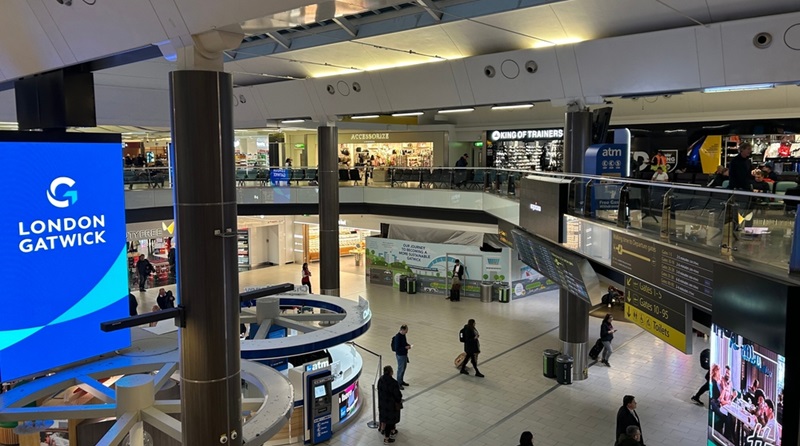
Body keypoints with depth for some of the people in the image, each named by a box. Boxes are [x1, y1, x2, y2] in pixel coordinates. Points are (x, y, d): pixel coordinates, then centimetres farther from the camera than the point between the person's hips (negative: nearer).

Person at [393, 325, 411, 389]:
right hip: (400, 355, -9)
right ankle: (398, 383, 16)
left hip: (404, 354, 9)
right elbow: (396, 348, -26)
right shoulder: (398, 337, -27)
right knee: (400, 369, 2)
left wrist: (408, 344, -1)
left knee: (404, 368, 21)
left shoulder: (403, 335, 1)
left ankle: (401, 381, 36)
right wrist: (405, 347, -23)